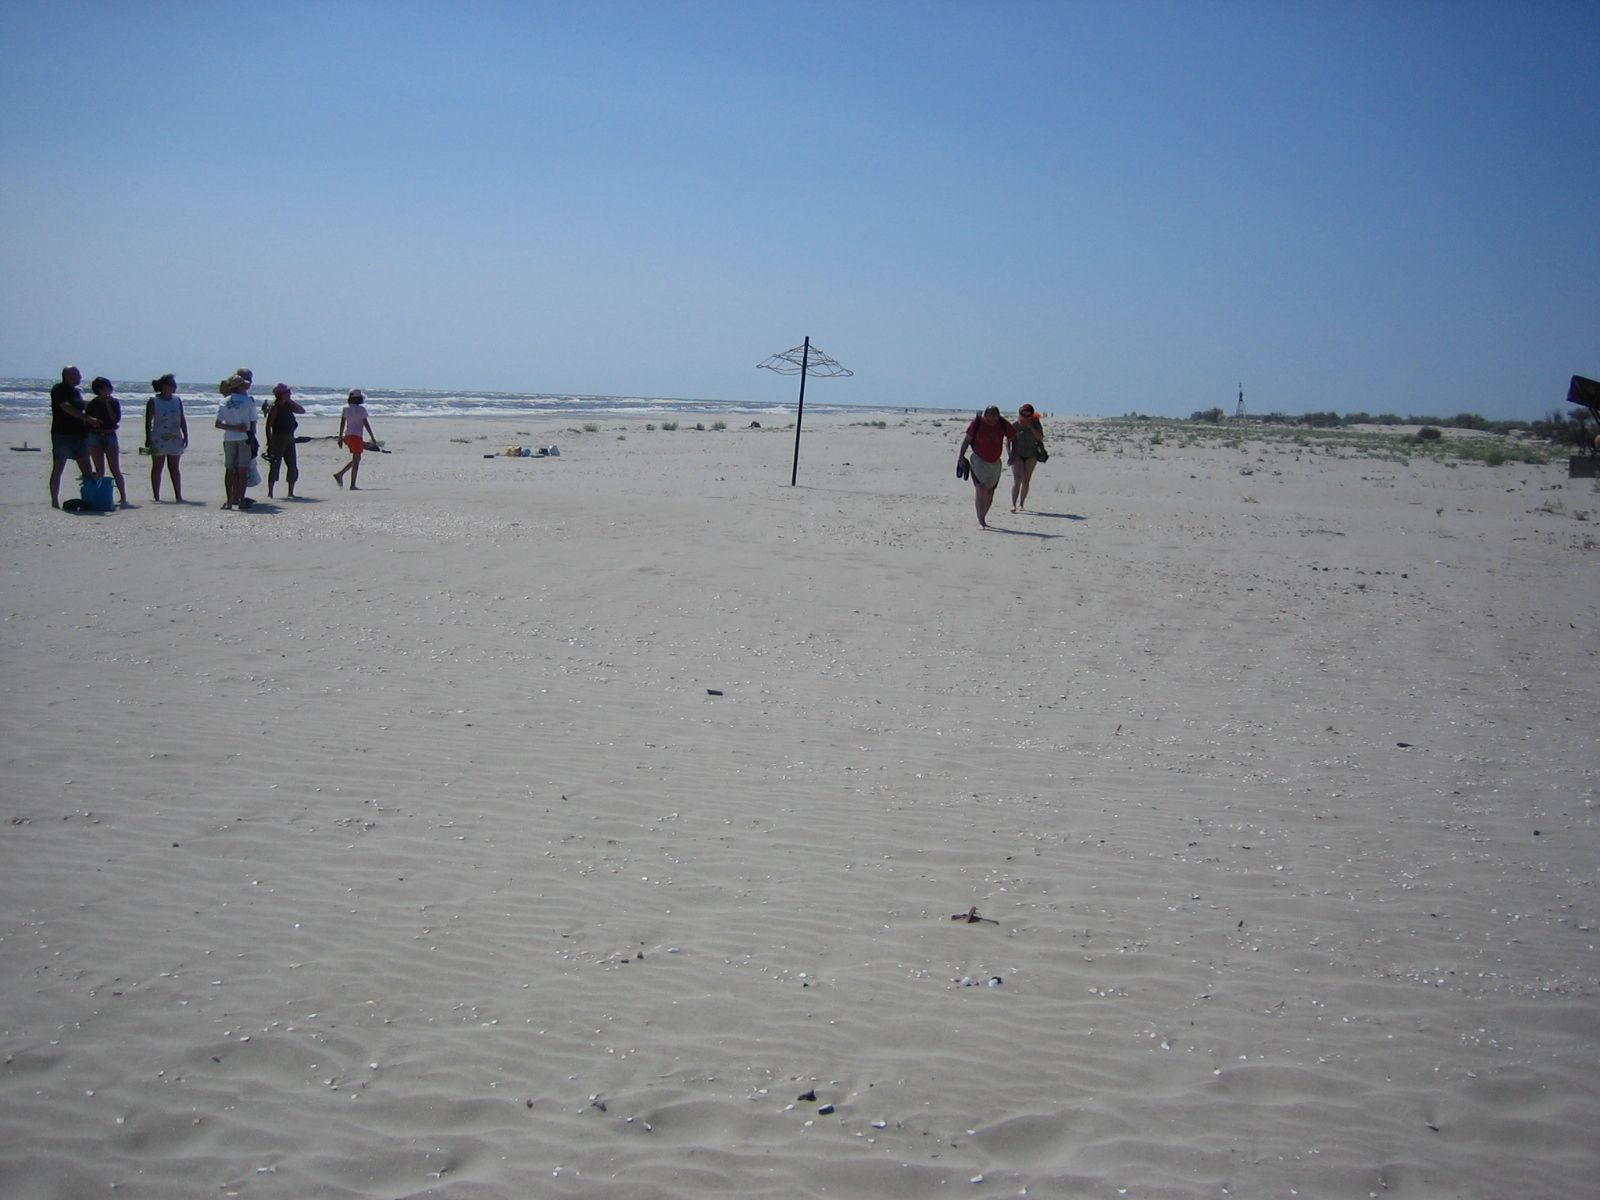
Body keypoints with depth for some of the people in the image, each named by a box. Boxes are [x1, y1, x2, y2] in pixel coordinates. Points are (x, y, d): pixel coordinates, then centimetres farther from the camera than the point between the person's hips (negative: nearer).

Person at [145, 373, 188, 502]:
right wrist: (148, 439, -12)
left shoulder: (177, 400, 8)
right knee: (157, 468, 2)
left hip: (175, 438, 4)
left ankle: (178, 496, 8)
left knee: (174, 468, 7)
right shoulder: (153, 401, -4)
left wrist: (185, 436, 1)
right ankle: (156, 497, 5)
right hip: (159, 439, -4)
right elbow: (148, 421, -6)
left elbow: (182, 419, 9)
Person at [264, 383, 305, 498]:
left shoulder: (288, 406, 11)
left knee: (293, 467, 6)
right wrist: (270, 442, -17)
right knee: (275, 465, -4)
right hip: (278, 440, -7)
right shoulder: (274, 407, -10)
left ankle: (291, 492, 14)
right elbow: (268, 426, -12)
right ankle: (270, 492, 1)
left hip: (289, 440, 7)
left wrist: (292, 401, 7)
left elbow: (302, 411, 18)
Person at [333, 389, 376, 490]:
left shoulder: (346, 408, 7)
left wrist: (340, 437, 13)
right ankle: (352, 485, -4)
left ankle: (339, 474, 9)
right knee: (356, 461, -2)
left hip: (348, 436, 7)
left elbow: (342, 423, 8)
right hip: (357, 436, -7)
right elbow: (366, 424, -13)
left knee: (357, 459, 20)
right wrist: (372, 437, -7)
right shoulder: (361, 409, -12)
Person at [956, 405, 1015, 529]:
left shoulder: (1003, 424, -9)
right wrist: (960, 456, -5)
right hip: (978, 461, -3)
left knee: (989, 492, 10)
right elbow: (967, 440, -6)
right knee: (979, 489, -17)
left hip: (995, 463, 3)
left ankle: (983, 519, 29)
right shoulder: (977, 422, -15)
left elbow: (1013, 438, 5)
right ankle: (981, 522, -22)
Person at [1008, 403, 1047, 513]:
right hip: (1017, 455, -2)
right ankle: (1013, 505, -20)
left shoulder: (1035, 424, -2)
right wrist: (1010, 455, -9)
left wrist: (1031, 427, -20)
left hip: (1031, 456, 2)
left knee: (1026, 481, 5)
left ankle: (1021, 504, 16)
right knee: (1017, 479, -15)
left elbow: (1040, 437, -13)